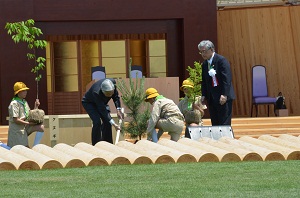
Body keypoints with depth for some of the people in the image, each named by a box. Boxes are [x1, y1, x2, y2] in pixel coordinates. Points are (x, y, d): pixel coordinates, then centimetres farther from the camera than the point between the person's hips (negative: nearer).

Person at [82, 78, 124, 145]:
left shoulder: (113, 82, -28)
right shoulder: (96, 92, -43)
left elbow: (116, 96, -7)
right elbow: (102, 110, -37)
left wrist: (118, 109, -18)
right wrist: (113, 123, -40)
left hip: (102, 102, 6)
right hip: (89, 103, -6)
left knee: (107, 121, -6)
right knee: (97, 122, -22)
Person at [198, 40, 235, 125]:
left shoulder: (221, 60, -9)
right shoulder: (204, 64, 14)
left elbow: (227, 79, -16)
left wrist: (224, 95, -22)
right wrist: (204, 95, 7)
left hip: (223, 97, -7)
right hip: (211, 98, 7)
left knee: (224, 122, -8)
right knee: (215, 124, 5)